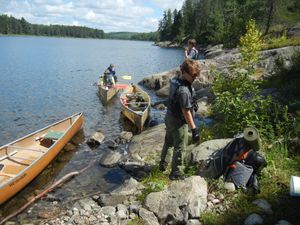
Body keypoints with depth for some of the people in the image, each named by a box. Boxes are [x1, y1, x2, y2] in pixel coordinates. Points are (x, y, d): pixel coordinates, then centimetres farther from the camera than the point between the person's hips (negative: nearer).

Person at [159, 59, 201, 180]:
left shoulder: (175, 79, -5)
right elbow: (186, 112, -30)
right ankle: (176, 173, 23)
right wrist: (194, 129, -26)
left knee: (168, 141, 26)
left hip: (169, 117, 9)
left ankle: (162, 163, 45)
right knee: (179, 147, 8)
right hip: (178, 122, -9)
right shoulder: (183, 90, -32)